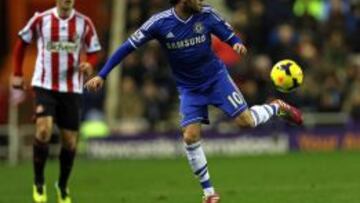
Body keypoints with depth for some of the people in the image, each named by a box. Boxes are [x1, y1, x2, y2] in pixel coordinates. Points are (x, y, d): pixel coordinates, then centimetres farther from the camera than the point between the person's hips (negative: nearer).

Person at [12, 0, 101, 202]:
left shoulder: (84, 23, -2)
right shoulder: (41, 19, -4)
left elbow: (94, 51, 5)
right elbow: (22, 42, 10)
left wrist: (89, 66, -18)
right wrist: (18, 74, 8)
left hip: (72, 89, 2)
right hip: (45, 85, -2)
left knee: (70, 141, 4)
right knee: (44, 130, -21)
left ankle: (63, 185, 28)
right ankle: (39, 182, -2)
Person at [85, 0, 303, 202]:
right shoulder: (160, 23, -17)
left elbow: (229, 35, -2)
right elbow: (128, 47, -13)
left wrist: (238, 44, -28)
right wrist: (101, 75, -18)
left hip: (216, 77, 0)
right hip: (189, 88, 0)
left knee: (246, 120, -11)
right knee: (190, 136, -12)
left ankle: (278, 107, 23)